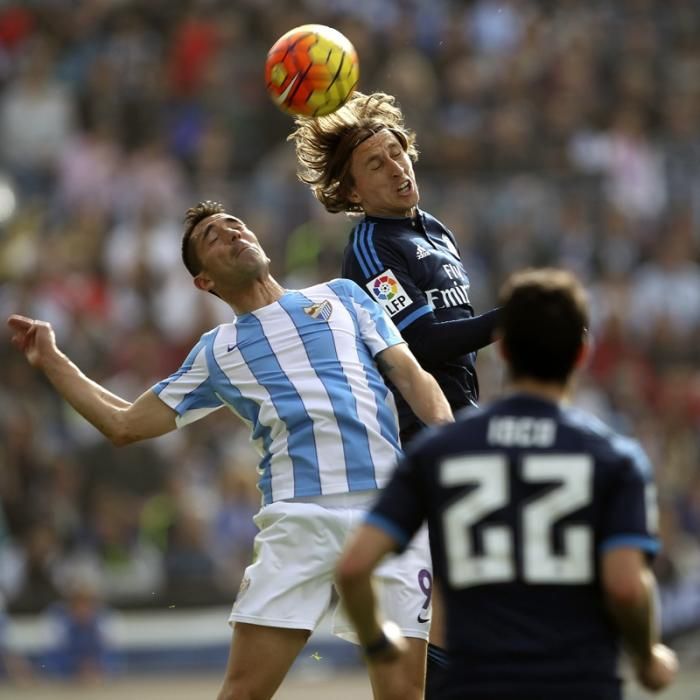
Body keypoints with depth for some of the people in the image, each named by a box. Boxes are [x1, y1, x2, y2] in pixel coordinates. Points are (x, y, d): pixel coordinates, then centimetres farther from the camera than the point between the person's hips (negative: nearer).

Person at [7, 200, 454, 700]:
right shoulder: (215, 355, 20)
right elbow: (125, 424, 25)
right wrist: (51, 359, 23)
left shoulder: (341, 297, 19)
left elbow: (413, 377, 11)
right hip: (299, 519, 1)